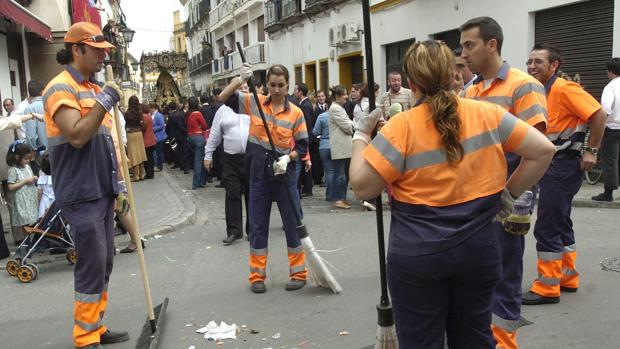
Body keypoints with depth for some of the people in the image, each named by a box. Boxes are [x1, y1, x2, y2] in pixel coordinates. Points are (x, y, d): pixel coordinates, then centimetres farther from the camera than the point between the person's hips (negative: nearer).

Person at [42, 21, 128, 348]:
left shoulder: (95, 88, 16)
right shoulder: (61, 88, -10)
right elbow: (76, 137, -23)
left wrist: (117, 182, 19)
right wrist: (104, 102, -20)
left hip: (102, 189, 9)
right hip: (81, 193, -9)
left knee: (104, 263, 12)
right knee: (92, 264, -6)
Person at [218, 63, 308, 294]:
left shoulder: (295, 113, -3)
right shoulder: (254, 103, 2)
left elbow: (303, 146, 0)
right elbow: (224, 97, -2)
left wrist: (288, 158, -18)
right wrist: (241, 79, -15)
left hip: (284, 174, -2)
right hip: (259, 173, 2)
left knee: (293, 223, 4)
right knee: (258, 224, 8)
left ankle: (298, 273, 18)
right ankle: (257, 276, 19)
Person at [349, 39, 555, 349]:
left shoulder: (402, 126, -14)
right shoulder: (487, 114, -3)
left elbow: (362, 186, -13)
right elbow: (543, 151, -1)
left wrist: (361, 136, -1)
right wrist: (510, 193, 6)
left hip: (417, 255, -4)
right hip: (478, 249, 4)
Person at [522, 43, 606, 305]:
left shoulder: (563, 89, -15)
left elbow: (598, 114, -19)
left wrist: (591, 151, -16)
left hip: (564, 165, -9)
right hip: (550, 165, 9)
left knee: (546, 228, -6)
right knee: (560, 224, 17)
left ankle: (547, 288, 4)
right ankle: (567, 278, 30)